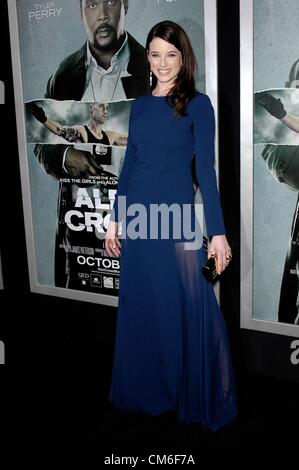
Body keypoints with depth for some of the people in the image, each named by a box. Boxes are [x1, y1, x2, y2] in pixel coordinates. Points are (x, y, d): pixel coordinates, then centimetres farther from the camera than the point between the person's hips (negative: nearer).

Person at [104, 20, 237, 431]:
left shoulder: (197, 104, -3)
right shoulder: (140, 104, 11)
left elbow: (206, 170, -8)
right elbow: (129, 164, 13)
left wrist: (217, 232, -13)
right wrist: (115, 219, 12)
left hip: (177, 216, -5)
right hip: (137, 215, 5)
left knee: (186, 306, 2)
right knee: (139, 305, 12)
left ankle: (199, 397, 20)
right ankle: (145, 389, 30)